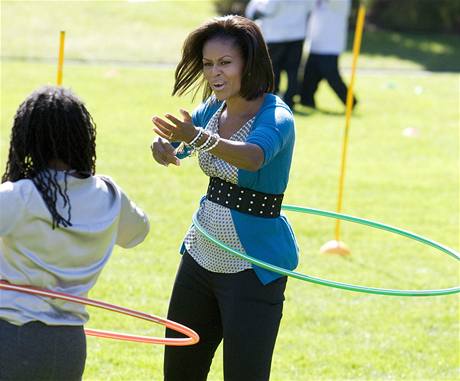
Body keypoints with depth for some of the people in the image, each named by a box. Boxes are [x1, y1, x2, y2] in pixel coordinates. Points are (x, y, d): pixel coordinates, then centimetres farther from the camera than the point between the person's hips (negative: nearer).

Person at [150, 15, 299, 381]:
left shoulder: (276, 117, -19)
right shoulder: (214, 107, 3)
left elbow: (254, 156, -39)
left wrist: (199, 138, -57)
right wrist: (163, 143, -17)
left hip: (253, 267, -7)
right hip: (202, 256, 7)